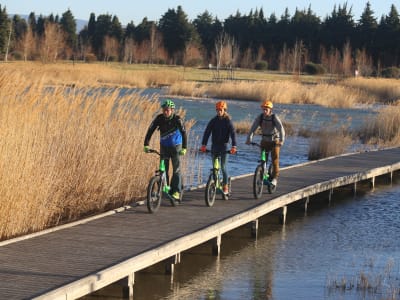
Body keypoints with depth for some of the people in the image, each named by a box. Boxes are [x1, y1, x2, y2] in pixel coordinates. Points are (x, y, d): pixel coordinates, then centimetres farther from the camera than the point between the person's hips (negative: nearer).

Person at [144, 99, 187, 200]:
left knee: (176, 169, -7)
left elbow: (183, 133, -26)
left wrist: (184, 148, -37)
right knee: (163, 169, 0)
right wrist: (146, 145, -25)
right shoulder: (159, 118, -13)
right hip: (164, 146, 3)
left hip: (175, 146, -3)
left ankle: (176, 191, -5)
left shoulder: (177, 119, -21)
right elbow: (150, 130, -15)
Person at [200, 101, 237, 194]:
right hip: (214, 145, 3)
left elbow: (233, 133, -13)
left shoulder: (228, 121, -4)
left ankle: (225, 186, 1)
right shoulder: (213, 121, 1)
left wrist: (234, 146, -26)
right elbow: (207, 132, -6)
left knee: (223, 166, -7)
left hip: (224, 145, -3)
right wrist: (203, 144, -18)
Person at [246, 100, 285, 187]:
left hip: (275, 141, -3)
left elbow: (281, 129, -26)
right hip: (265, 141, 3)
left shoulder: (275, 117, -17)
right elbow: (253, 128, -16)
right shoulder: (260, 117, -9)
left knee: (275, 158, -16)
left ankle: (274, 178, -8)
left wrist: (282, 140, -41)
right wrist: (249, 139, -29)